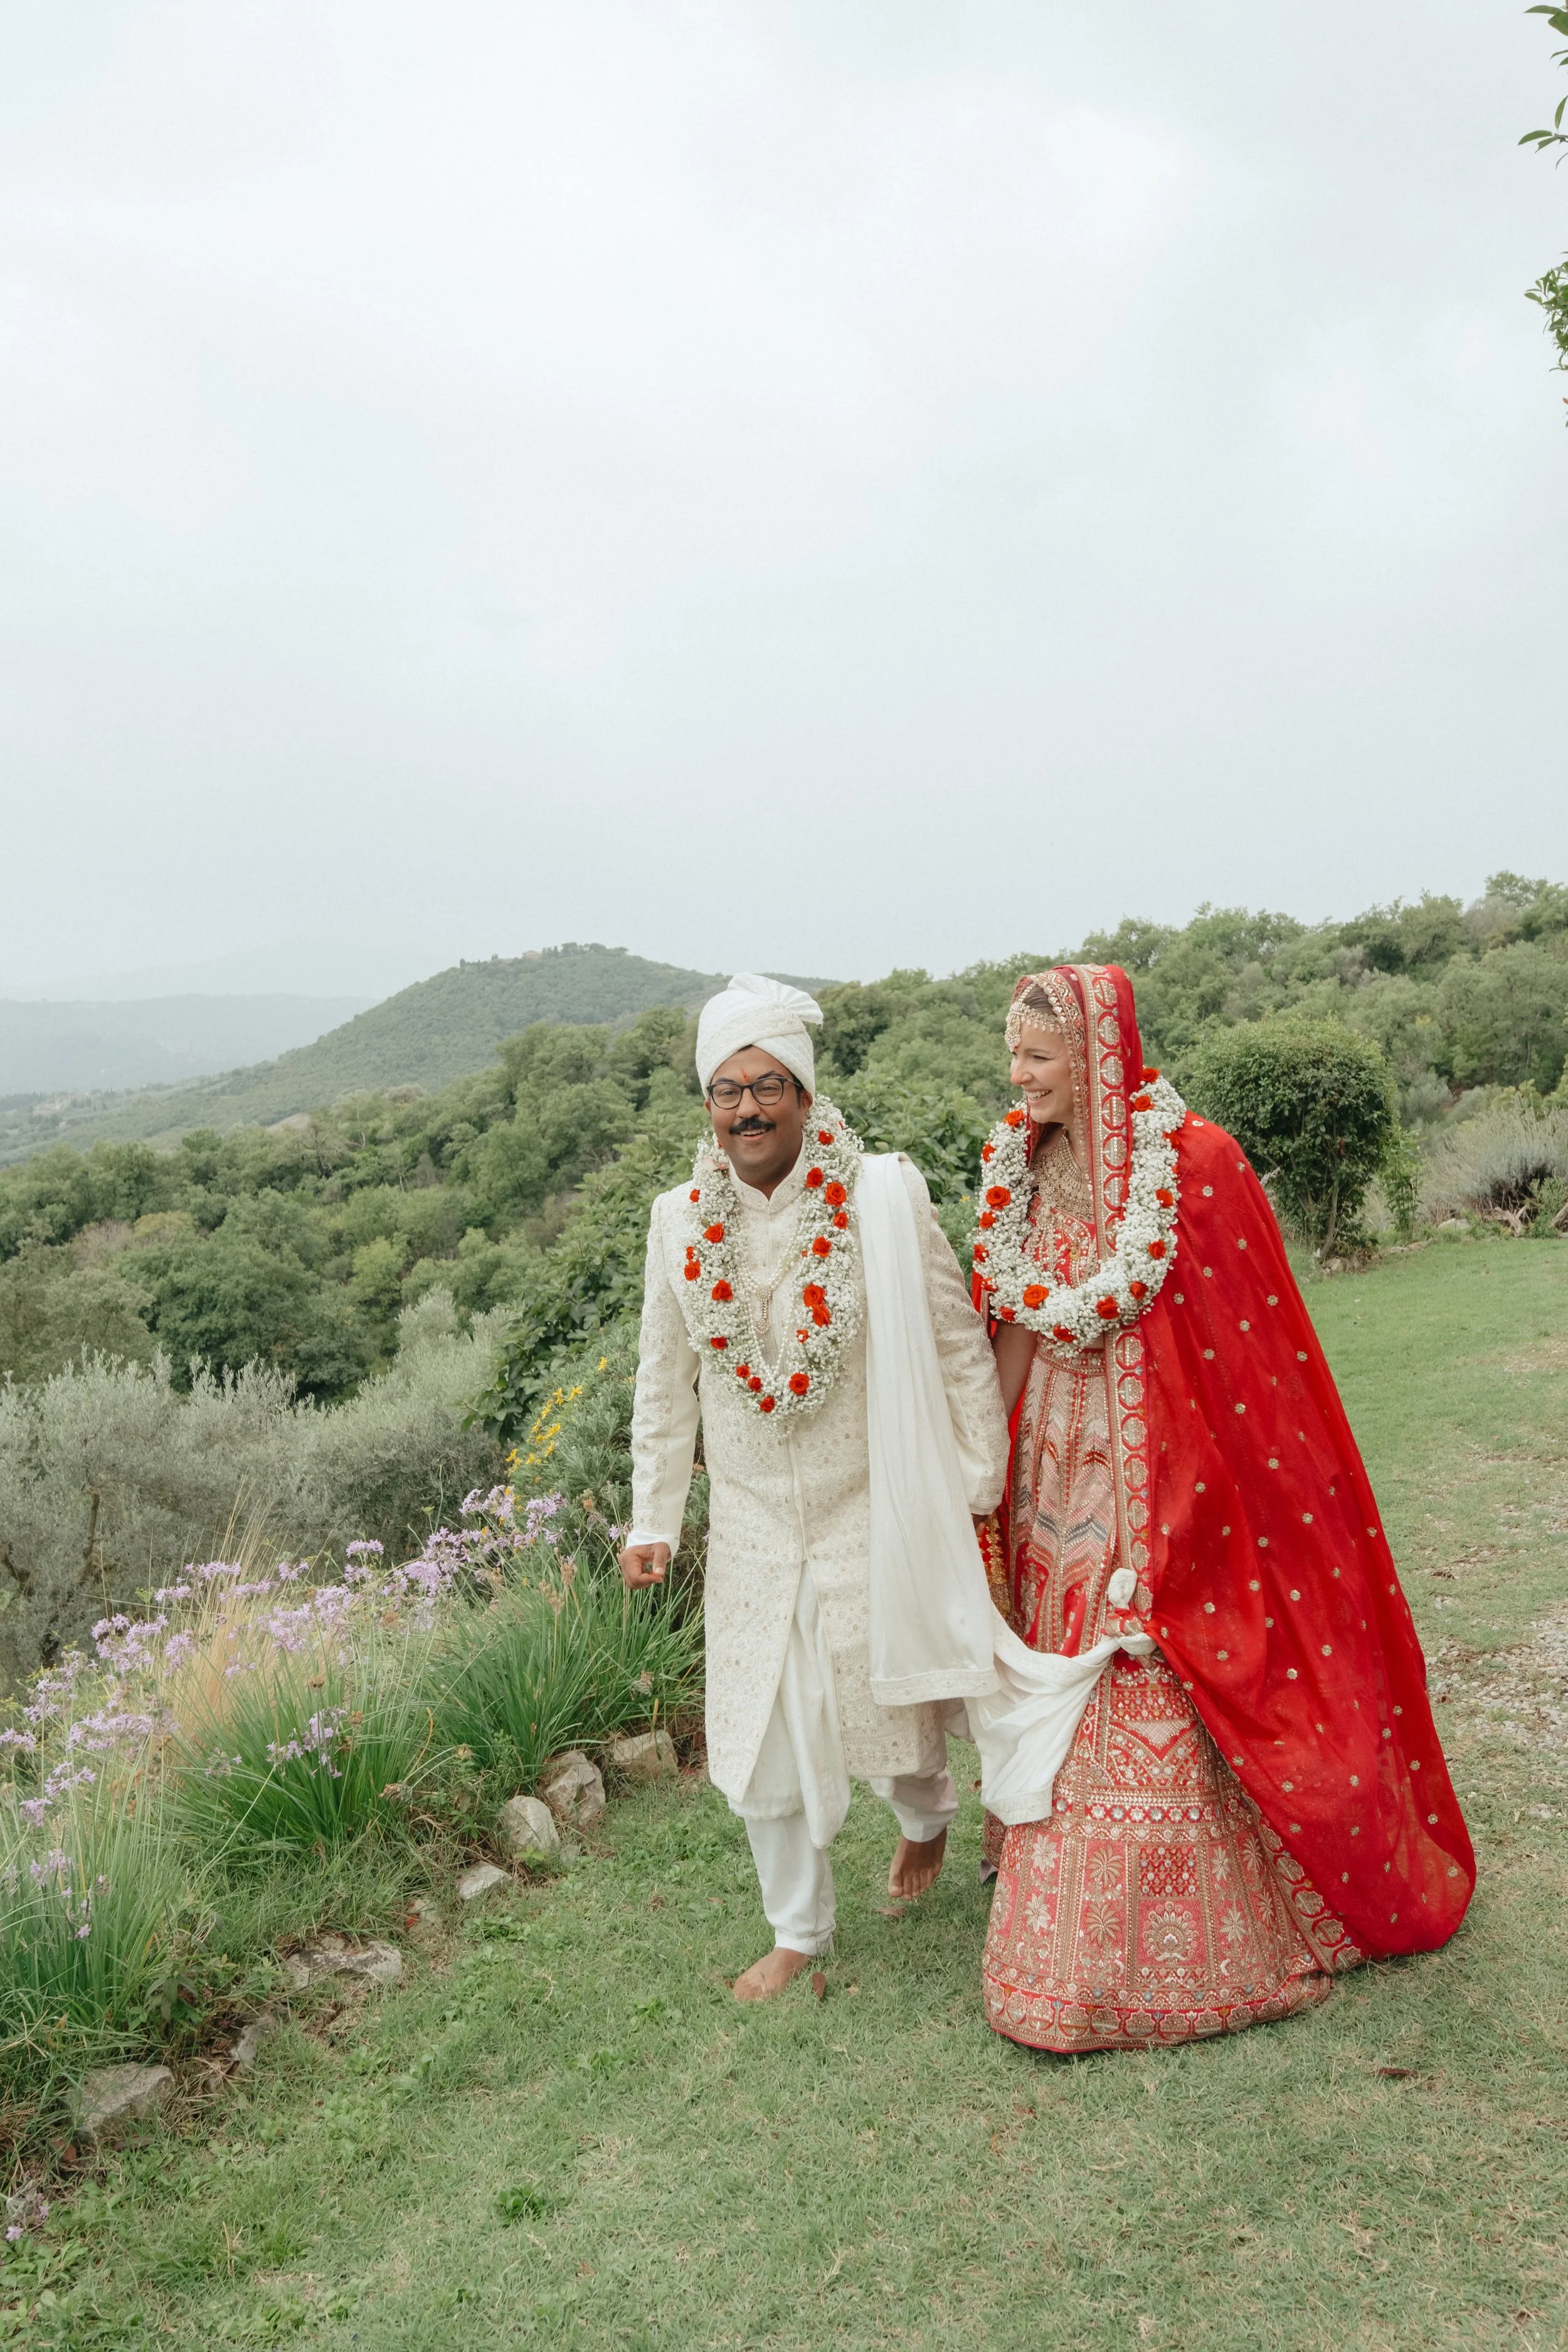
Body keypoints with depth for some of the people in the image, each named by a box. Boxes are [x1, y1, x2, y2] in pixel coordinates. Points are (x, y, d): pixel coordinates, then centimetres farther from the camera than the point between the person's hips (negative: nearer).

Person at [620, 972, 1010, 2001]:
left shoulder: (883, 1195, -12)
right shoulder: (682, 1219, -2)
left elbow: (957, 1343, -6)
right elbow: (665, 1383, 7)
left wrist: (984, 1485, -4)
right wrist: (653, 1519, 6)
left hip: (873, 1516, -3)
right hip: (753, 1526, 3)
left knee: (887, 1711, 12)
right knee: (764, 1738, 10)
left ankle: (927, 1816, 50)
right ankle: (799, 1931, 34)